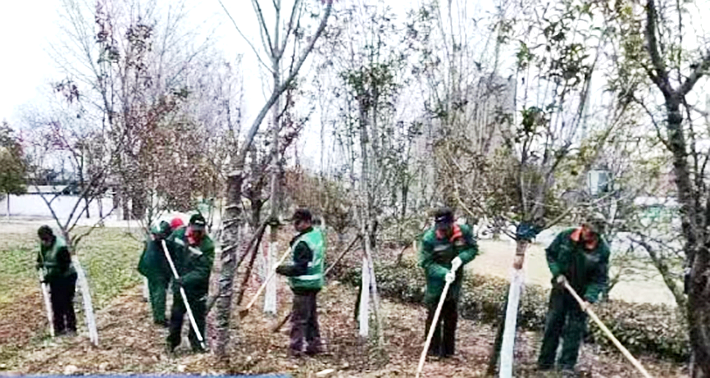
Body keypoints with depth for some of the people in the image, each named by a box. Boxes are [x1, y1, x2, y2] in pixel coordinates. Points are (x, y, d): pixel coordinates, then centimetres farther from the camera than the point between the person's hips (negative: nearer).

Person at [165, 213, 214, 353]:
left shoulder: (207, 245, -24)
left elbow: (203, 271, -26)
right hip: (179, 283, 4)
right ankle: (172, 341, 38)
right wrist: (162, 241, -10)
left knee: (198, 315, 8)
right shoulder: (178, 234, -10)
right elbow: (169, 247, 11)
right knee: (176, 313, 18)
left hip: (197, 286, -4)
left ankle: (197, 344, 25)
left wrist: (186, 279, -34)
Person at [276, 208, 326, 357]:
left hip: (304, 285, -9)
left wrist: (282, 269, -8)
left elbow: (299, 268, -22)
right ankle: (314, 345, 26)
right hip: (315, 282, 9)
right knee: (311, 316, 18)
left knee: (298, 317, -2)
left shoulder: (303, 243, -22)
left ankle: (295, 348, 3)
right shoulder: (318, 234, 5)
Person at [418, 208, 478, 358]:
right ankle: (433, 349, 14)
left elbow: (473, 248, 1)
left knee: (451, 315, 14)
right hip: (436, 282, -4)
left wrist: (462, 258, -19)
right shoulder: (429, 238, -22)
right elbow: (426, 263, -18)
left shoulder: (464, 231, -12)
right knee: (434, 315, -1)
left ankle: (448, 349, 28)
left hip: (455, 280, 4)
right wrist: (444, 273, -31)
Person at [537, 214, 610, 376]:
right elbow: (550, 253, 1)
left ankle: (568, 365, 11)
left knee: (575, 329, 1)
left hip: (582, 294, -1)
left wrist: (589, 298, -26)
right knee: (552, 324, 8)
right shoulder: (565, 236, -13)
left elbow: (600, 279, -15)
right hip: (561, 288, 2)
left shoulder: (603, 249, -17)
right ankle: (545, 362, 20)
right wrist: (557, 273, -12)